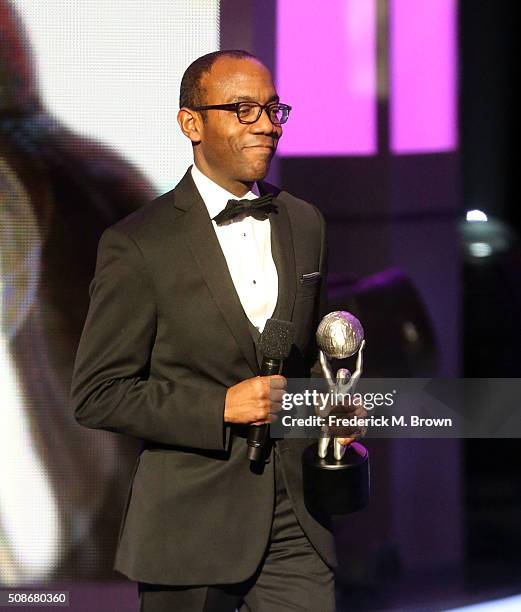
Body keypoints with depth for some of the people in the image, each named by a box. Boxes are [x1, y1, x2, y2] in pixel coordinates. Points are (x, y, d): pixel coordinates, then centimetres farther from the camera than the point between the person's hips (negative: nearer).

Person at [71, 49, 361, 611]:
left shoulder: (306, 224, 10)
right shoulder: (137, 244, -8)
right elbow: (96, 395, -8)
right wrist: (220, 407, -17)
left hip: (296, 524, 4)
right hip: (191, 530, -4)